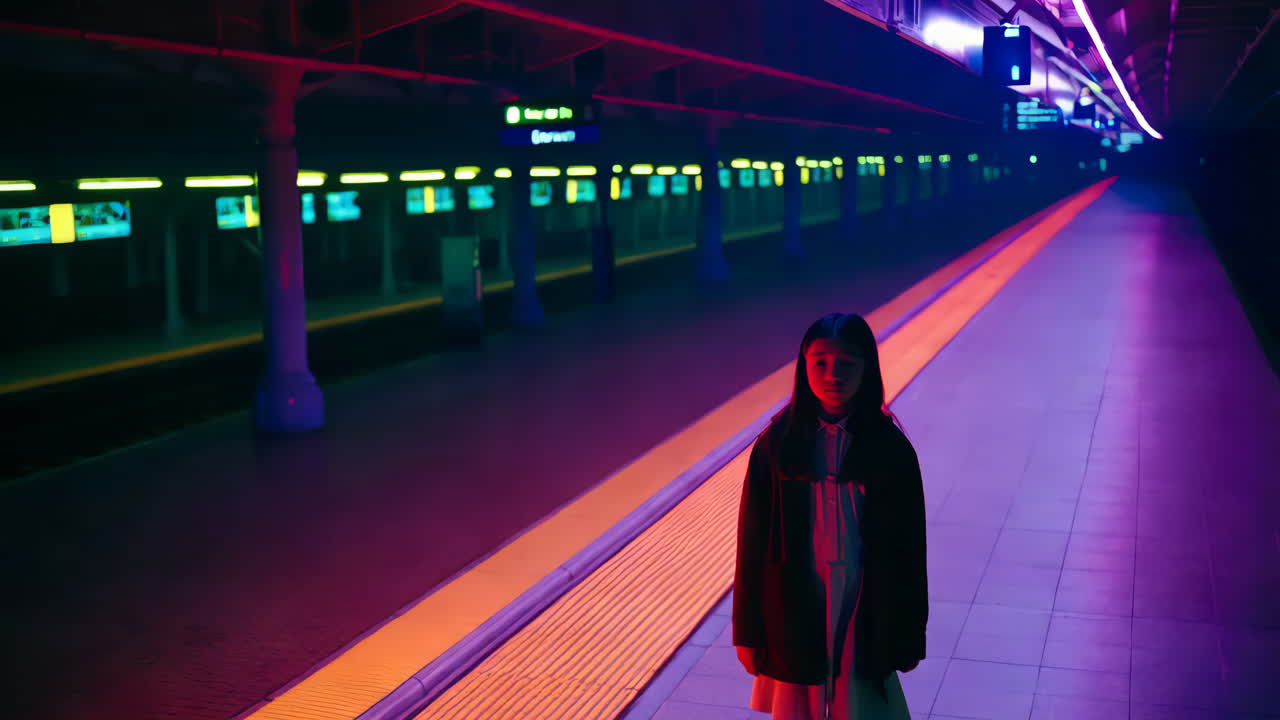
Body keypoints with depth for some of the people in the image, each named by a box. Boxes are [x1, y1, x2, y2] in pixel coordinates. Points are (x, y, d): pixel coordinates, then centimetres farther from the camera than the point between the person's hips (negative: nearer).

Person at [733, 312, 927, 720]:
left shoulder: (890, 449, -6)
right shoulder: (777, 445, -7)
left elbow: (909, 546, -1)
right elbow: (753, 541, -3)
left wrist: (910, 637, 3)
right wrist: (748, 632, -1)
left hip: (864, 615, 0)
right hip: (794, 614, 0)